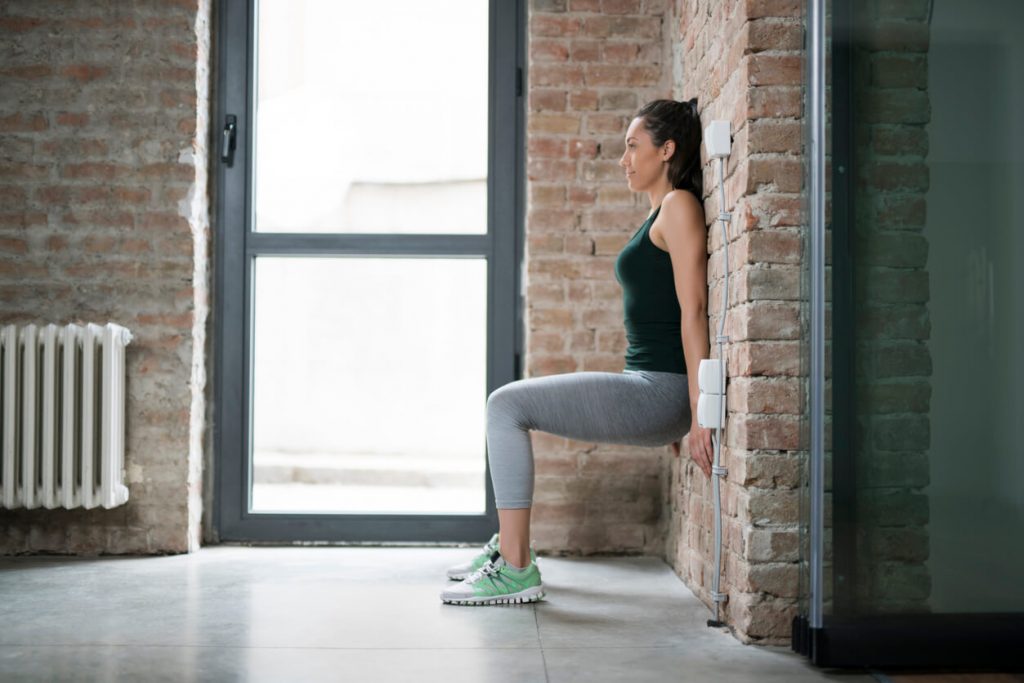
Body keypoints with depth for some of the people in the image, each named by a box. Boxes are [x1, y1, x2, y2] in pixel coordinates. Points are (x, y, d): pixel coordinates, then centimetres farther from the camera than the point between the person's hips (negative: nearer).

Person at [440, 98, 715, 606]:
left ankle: (517, 571, -12)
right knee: (507, 404, 16)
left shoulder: (679, 205, -8)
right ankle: (510, 545, 22)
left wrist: (698, 413, -21)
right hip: (645, 388, 10)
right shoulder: (660, 213, 22)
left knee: (508, 404, -14)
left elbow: (694, 310, -16)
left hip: (660, 391, -10)